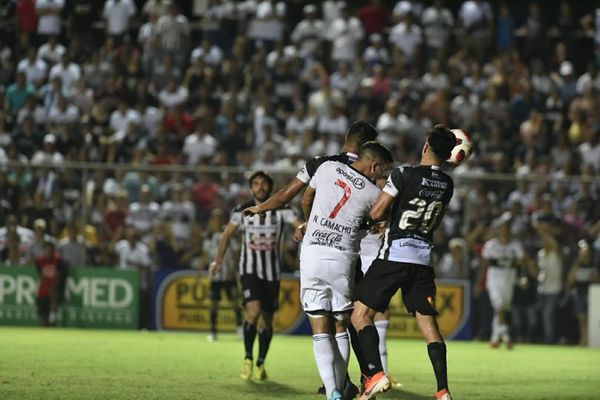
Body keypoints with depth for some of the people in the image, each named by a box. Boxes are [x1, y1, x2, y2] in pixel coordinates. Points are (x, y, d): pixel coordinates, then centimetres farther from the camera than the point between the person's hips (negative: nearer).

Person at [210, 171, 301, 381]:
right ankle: (248, 358, -11)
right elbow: (228, 233, 15)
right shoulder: (242, 211, 0)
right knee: (253, 310, -23)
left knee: (267, 320, 8)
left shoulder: (281, 211, -3)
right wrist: (218, 260, 15)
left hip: (272, 273, 1)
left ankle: (261, 363, 26)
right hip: (250, 271, -1)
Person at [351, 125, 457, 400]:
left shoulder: (404, 174, -12)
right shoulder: (446, 185, 7)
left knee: (361, 315, 1)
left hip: (395, 254, -5)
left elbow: (376, 213, -10)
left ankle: (376, 374, -16)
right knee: (428, 323, 6)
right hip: (424, 258, 5)